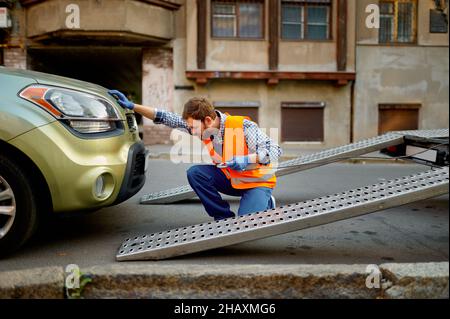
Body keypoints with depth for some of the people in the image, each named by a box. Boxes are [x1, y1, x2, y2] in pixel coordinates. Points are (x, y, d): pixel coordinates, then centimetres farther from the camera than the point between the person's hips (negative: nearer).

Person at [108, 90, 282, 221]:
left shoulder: (243, 126, -28)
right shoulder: (203, 127, -11)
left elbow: (275, 151, -26)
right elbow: (167, 118, -10)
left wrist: (246, 159, -39)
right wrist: (132, 106, -15)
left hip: (258, 182, -6)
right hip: (230, 179, 6)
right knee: (195, 173, -17)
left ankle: (266, 203, 10)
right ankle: (224, 217, -4)